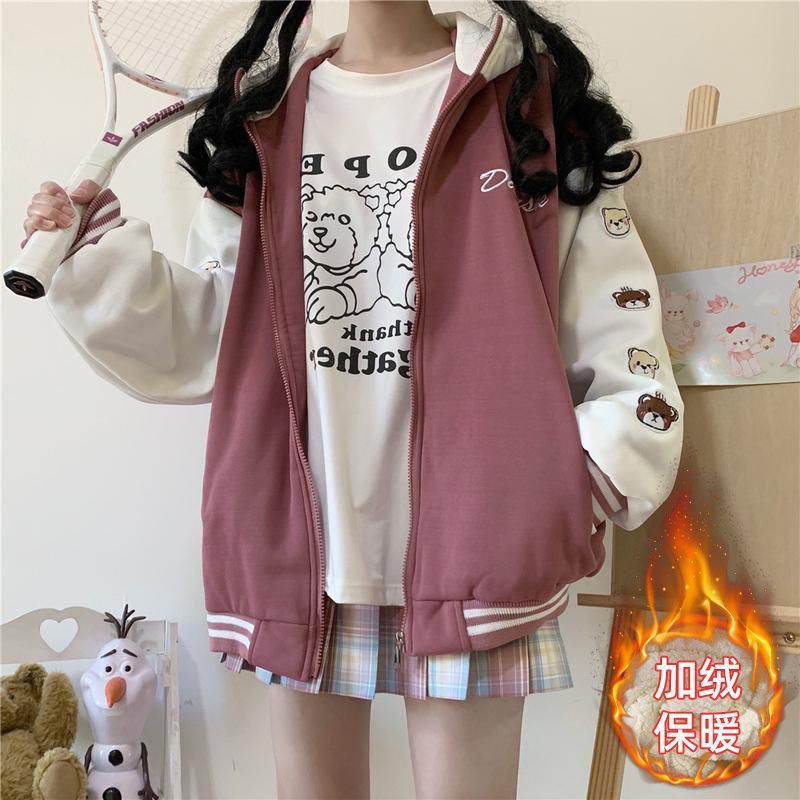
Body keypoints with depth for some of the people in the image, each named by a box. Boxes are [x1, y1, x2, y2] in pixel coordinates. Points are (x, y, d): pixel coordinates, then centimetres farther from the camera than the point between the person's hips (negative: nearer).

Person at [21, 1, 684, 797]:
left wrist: (606, 459, -10)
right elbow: (206, 334, 10)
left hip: (469, 534, -2)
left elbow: (617, 316, 1)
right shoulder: (263, 109, 11)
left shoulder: (529, 94, 3)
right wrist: (97, 252, -2)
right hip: (299, 526, 3)